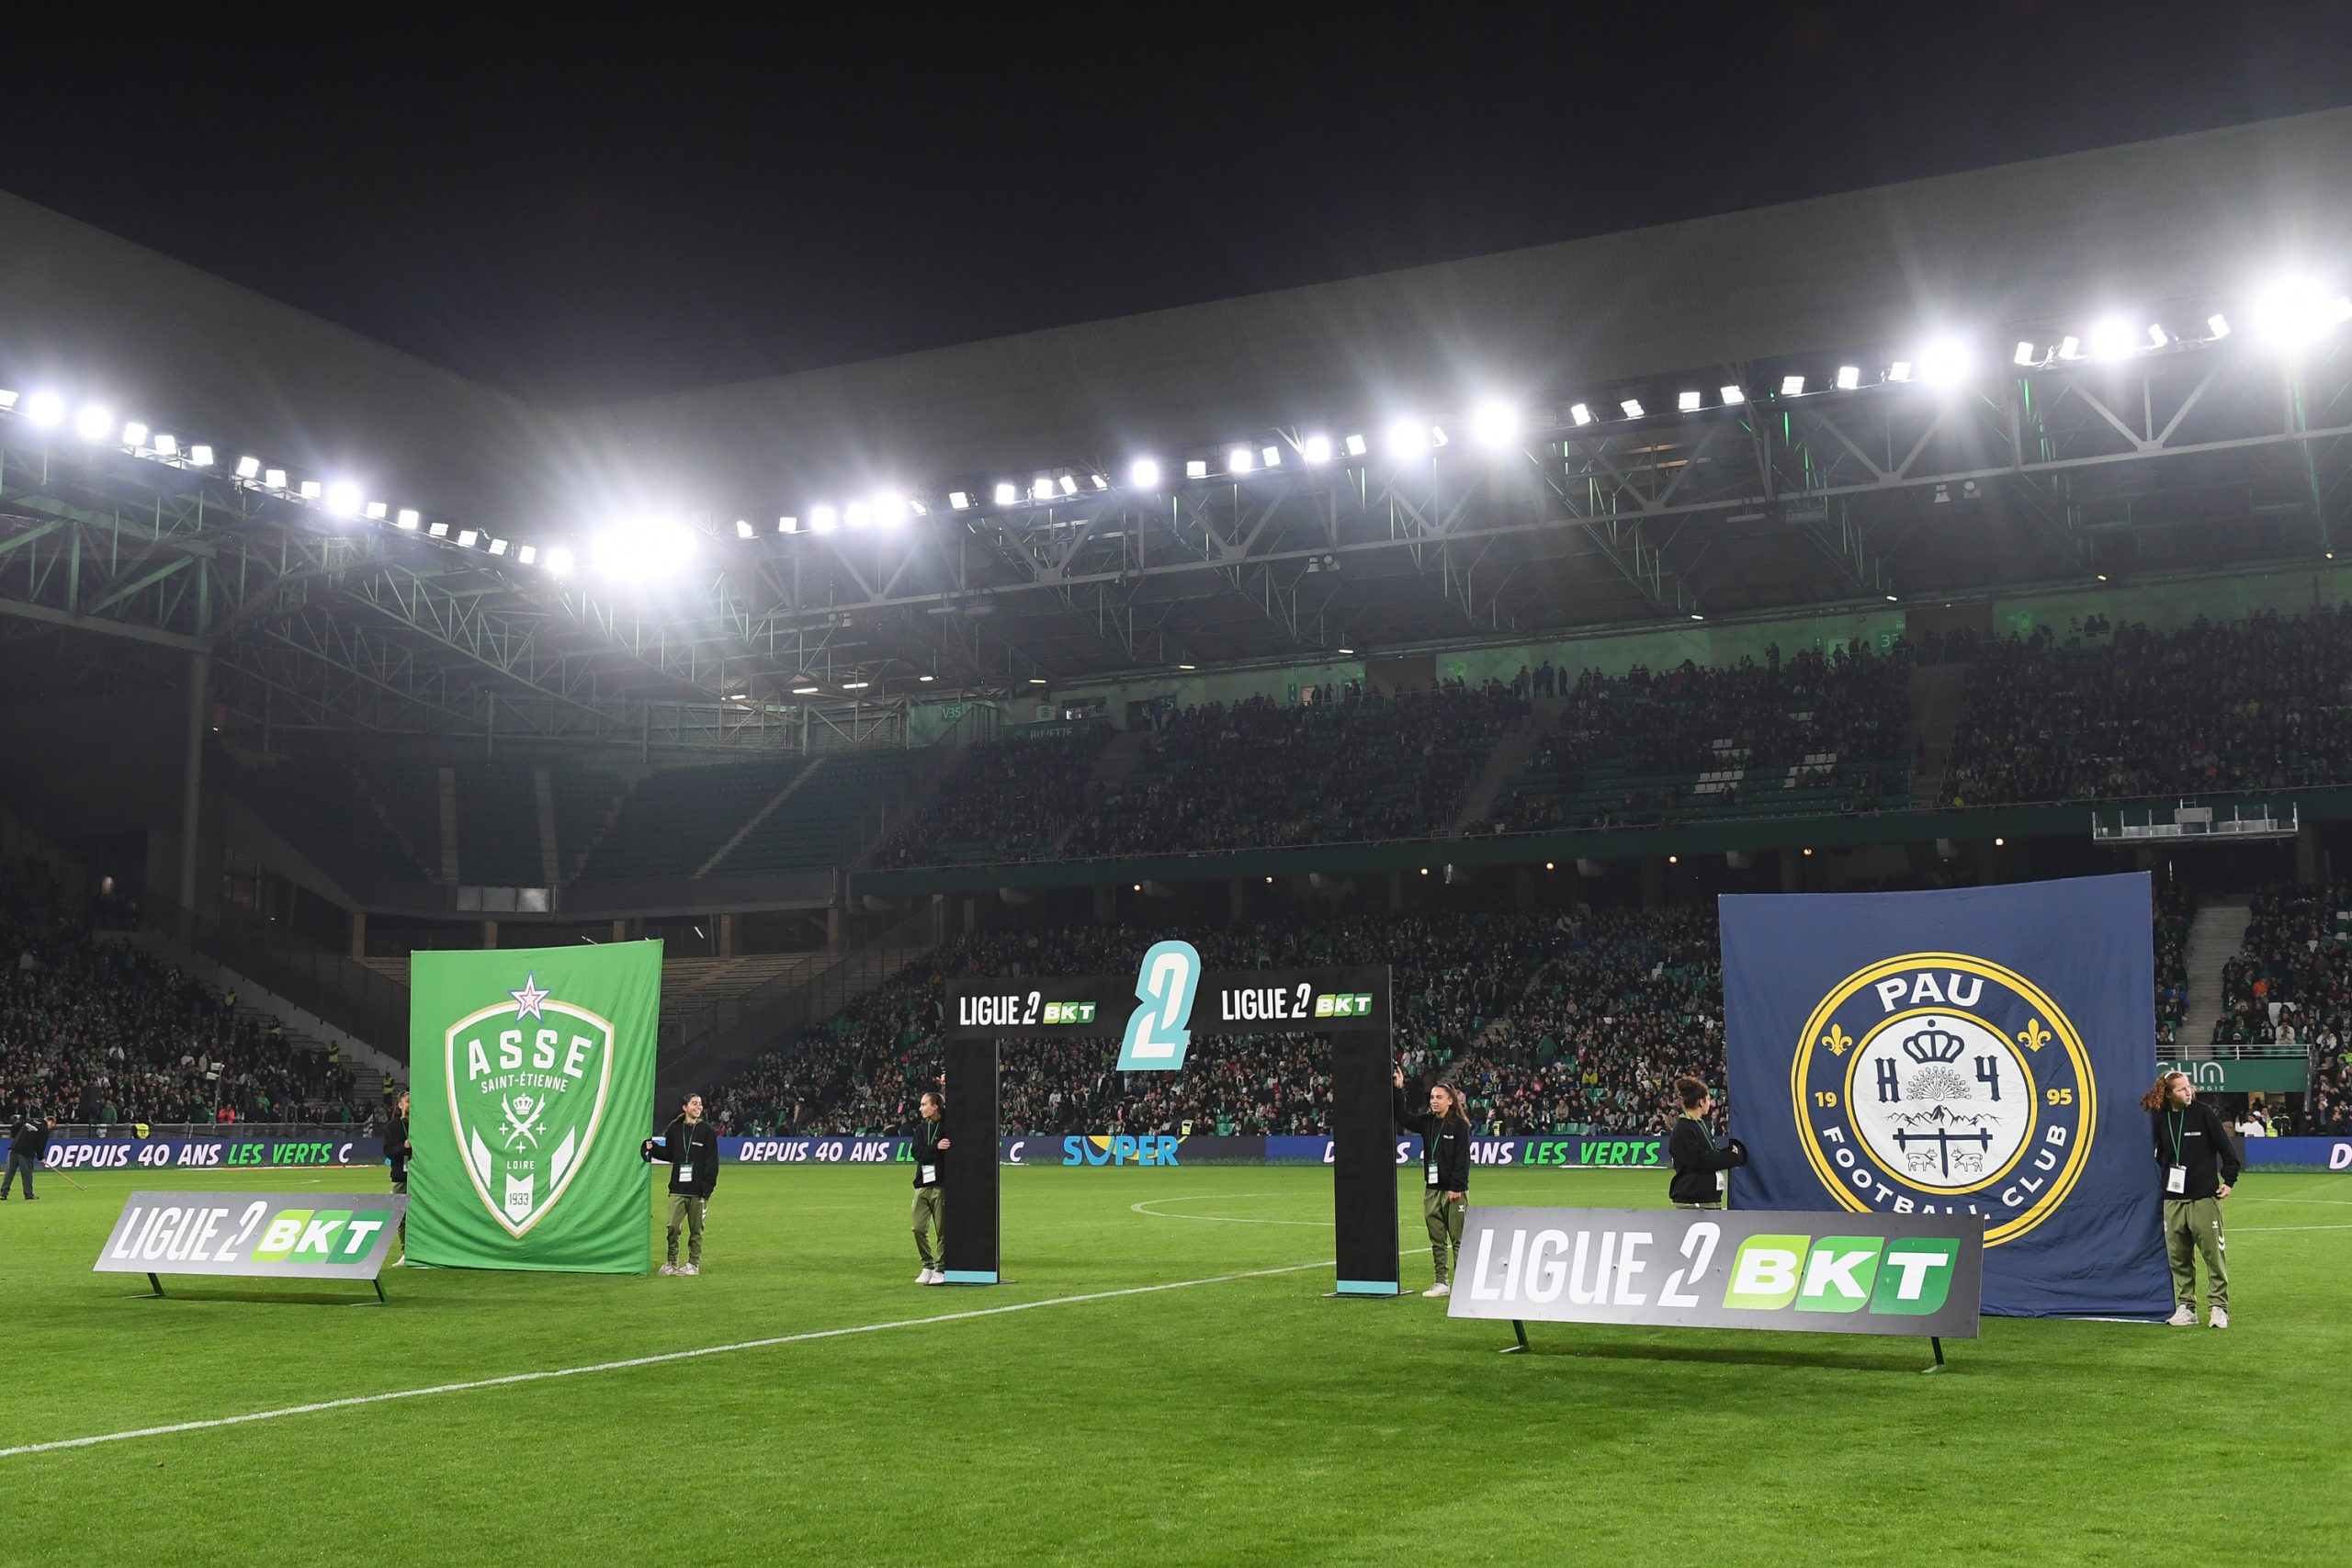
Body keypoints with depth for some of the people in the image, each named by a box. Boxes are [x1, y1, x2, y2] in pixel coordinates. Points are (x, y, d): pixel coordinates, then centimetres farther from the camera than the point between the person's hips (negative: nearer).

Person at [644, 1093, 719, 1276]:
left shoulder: (706, 1130, 1)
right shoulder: (674, 1129, 8)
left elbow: (712, 1162, -2)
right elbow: (669, 1154, 15)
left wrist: (707, 1188, -9)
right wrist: (652, 1148, -2)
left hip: (697, 1190, -2)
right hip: (677, 1188, 2)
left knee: (696, 1229, 4)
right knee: (673, 1227, -3)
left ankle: (694, 1263, 13)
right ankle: (672, 1263, 7)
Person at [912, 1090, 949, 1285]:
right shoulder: (921, 1128, 11)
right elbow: (917, 1153, 0)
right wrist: (936, 1148, -15)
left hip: (940, 1185, -5)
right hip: (922, 1184, 5)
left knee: (942, 1229, -1)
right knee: (919, 1228, 3)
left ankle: (940, 1269, 6)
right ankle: (927, 1266, 16)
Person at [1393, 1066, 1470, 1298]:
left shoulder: (1459, 1125, -8)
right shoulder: (1427, 1123, 10)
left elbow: (1463, 1159, -11)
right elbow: (1402, 1117, 6)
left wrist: (1456, 1188, -16)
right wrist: (1399, 1090, -4)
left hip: (1454, 1191, -6)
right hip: (1432, 1190, 6)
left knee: (1458, 1240, -2)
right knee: (1437, 1241, 10)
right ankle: (1442, 1283, 16)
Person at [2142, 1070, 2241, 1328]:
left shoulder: (2204, 1113, -3)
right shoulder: (2160, 1118, 5)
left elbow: (2227, 1148, 1)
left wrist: (2229, 1180, -2)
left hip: (2204, 1197, -3)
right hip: (2173, 1200, 3)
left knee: (2214, 1253, -4)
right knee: (2178, 1258, 6)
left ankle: (2219, 1307, 3)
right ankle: (2185, 1307, 14)